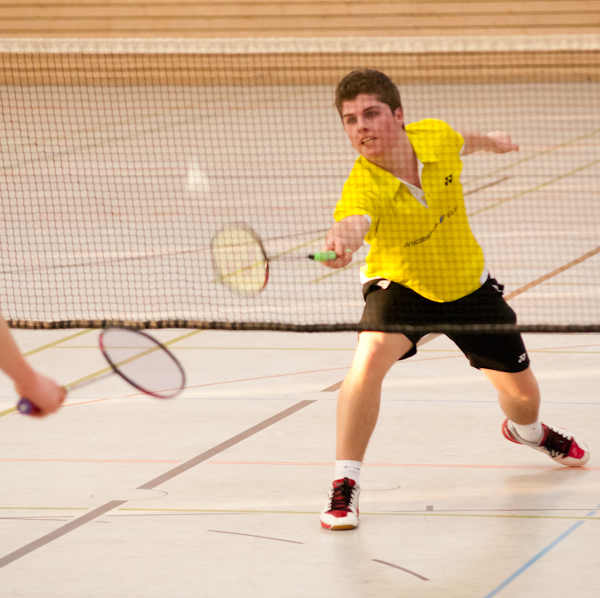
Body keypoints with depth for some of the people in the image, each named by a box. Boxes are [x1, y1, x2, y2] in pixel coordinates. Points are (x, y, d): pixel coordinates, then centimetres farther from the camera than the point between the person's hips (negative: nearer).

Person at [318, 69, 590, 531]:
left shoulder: (437, 137, -21)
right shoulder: (365, 186, -34)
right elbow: (352, 221, -57)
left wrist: (488, 141, 28)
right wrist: (341, 242, -81)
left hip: (468, 282, 4)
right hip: (401, 286, -4)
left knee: (522, 395, 14)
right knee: (369, 360, -34)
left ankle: (525, 429, 54)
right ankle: (345, 484, -21)